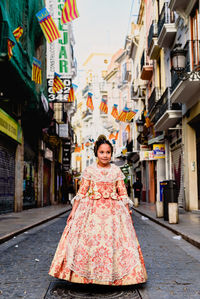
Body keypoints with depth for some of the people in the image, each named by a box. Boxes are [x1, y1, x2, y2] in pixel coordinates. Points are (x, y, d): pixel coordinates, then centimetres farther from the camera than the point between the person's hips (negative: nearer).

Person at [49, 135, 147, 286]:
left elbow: (123, 193, 9)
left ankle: (111, 276, 11)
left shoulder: (116, 170, 7)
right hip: (92, 210, -1)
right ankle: (87, 276, 7)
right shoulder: (89, 170, 3)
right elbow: (82, 192, 4)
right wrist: (74, 210, 0)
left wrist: (127, 211, 5)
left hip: (113, 211, 1)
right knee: (89, 240, -4)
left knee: (113, 240, -1)